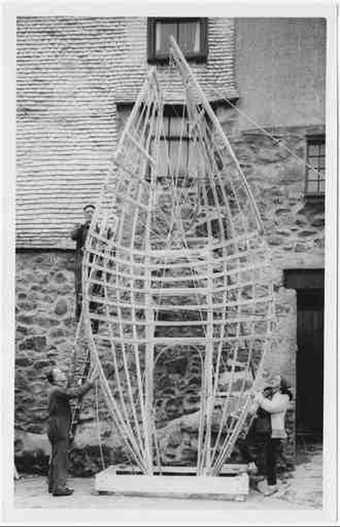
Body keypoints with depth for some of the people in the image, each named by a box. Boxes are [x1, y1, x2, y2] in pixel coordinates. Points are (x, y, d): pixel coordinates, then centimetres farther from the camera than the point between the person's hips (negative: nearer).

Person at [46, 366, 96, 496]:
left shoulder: (57, 390, 18)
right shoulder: (57, 390, -15)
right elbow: (76, 393, -23)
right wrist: (90, 382, -19)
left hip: (55, 428, 11)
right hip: (59, 428, -11)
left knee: (56, 457, 15)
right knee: (61, 457, -8)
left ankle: (53, 485, 22)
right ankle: (58, 487, -8)